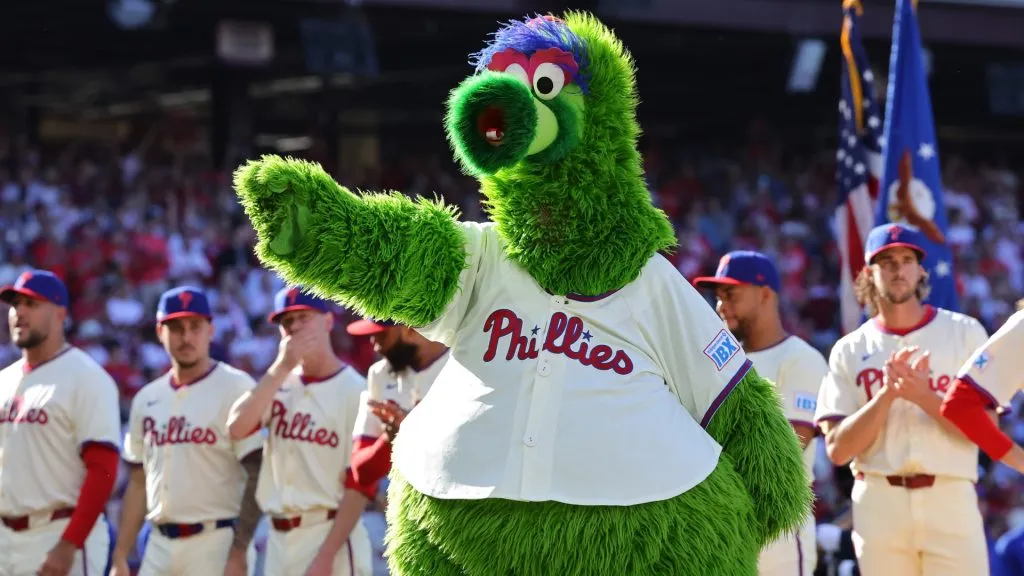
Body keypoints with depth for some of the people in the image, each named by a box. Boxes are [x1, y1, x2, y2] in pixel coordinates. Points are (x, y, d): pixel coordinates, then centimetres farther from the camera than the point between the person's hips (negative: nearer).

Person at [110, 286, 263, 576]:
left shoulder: (235, 388, -7)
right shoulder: (147, 399, 14)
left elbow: (258, 476, -11)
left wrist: (239, 552, -18)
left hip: (216, 544, -7)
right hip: (160, 546, 7)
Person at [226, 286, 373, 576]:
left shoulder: (355, 391, -7)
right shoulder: (280, 386, 12)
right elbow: (237, 427, -6)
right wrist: (282, 367, -11)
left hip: (329, 538, -7)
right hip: (279, 539, 7)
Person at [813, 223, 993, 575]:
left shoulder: (965, 333, 6)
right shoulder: (849, 350, 9)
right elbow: (837, 450, 0)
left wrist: (921, 395, -15)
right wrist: (887, 394, -11)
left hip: (950, 499, -1)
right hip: (878, 503, 1)